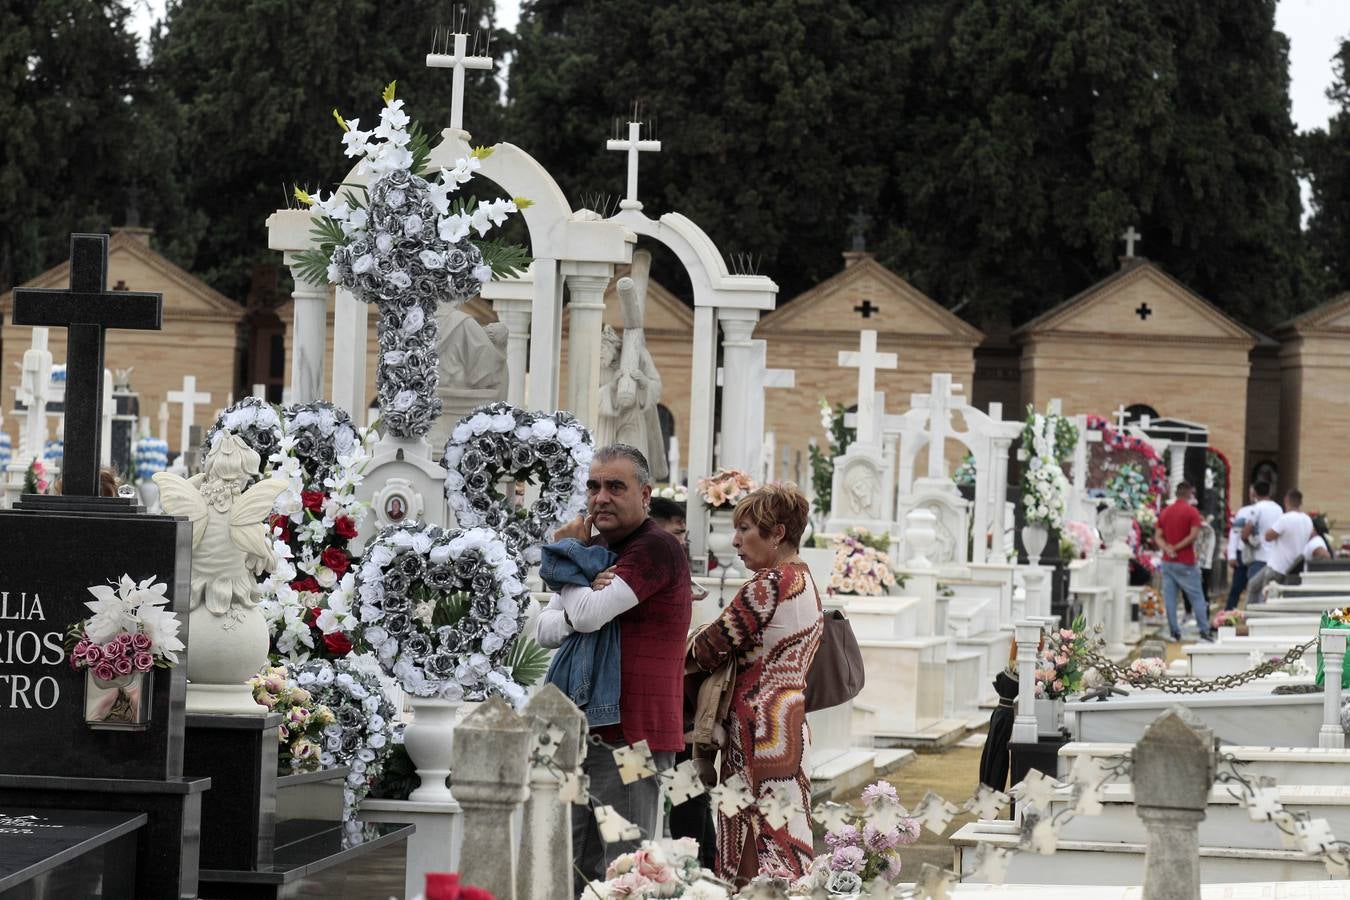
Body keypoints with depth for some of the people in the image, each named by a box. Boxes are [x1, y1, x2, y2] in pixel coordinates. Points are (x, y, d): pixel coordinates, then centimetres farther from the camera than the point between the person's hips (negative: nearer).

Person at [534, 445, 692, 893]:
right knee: (575, 870, 13)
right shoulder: (595, 546, 17)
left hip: (630, 733, -9)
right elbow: (546, 630, 13)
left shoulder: (656, 548, -13)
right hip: (582, 730, 9)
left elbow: (588, 616, -22)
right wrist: (582, 602, -10)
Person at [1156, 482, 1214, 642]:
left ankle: (1174, 632, 2)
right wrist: (1177, 548, -10)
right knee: (1196, 597, 2)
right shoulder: (1192, 512, -7)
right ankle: (1204, 631, 0)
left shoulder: (1165, 513, 9)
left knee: (1169, 598, 5)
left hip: (1168, 562, 4)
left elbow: (1158, 537, 4)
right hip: (1186, 563, -4)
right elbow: (1193, 535, -16)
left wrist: (1167, 548, -11)